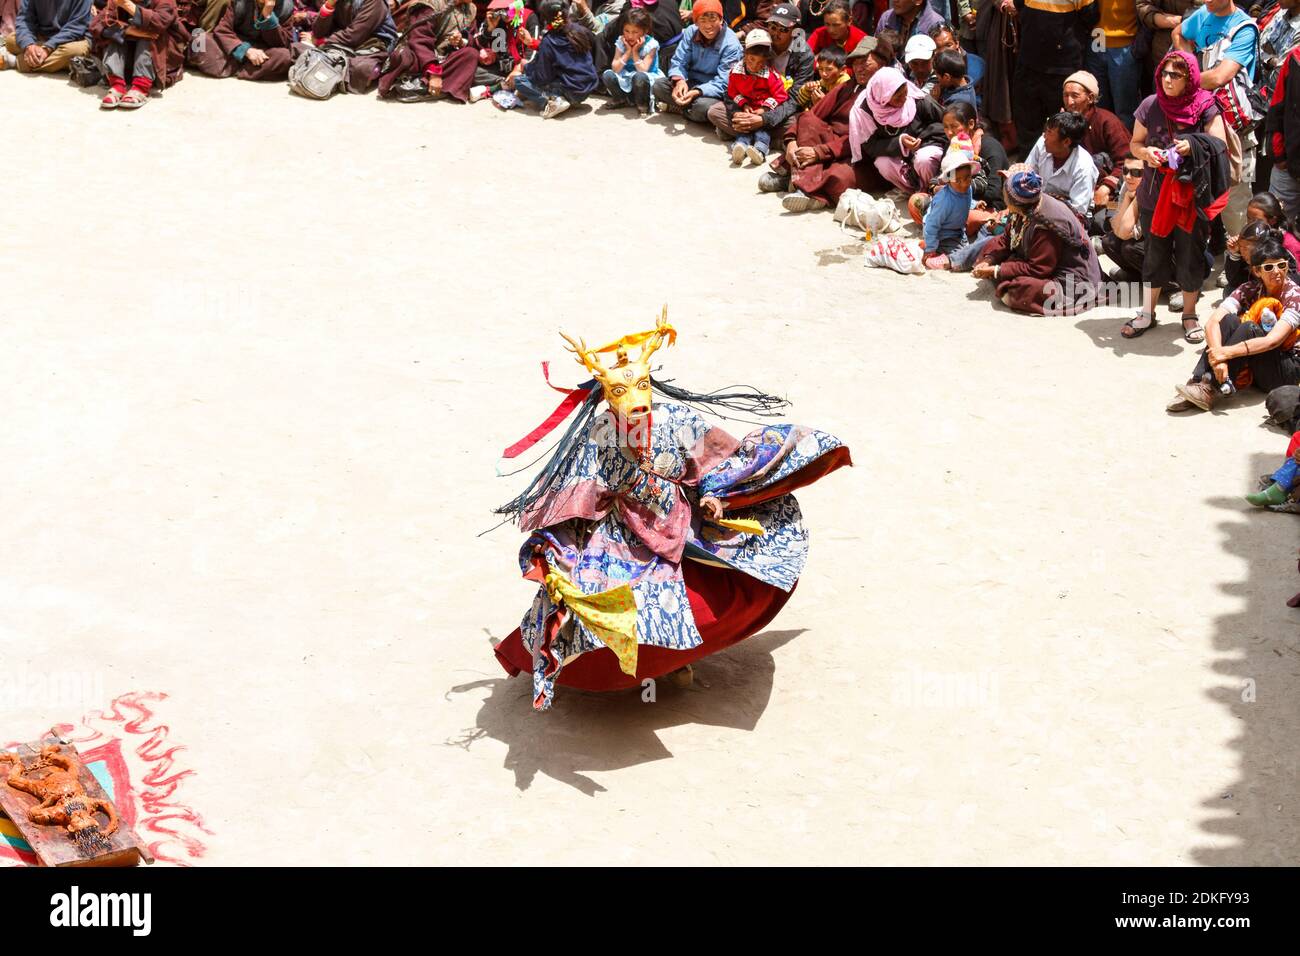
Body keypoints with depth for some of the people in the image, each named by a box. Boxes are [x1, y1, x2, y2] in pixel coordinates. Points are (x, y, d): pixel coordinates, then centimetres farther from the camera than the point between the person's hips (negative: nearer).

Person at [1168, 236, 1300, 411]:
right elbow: (1214, 320, -18)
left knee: (1248, 327, -29)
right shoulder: (1250, 290, -3)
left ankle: (1209, 391, -35)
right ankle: (1197, 382, -33)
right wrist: (1218, 358, -37)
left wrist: (1227, 352, -38)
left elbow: (1273, 340, -29)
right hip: (1251, 369, 4)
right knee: (1230, 320, -22)